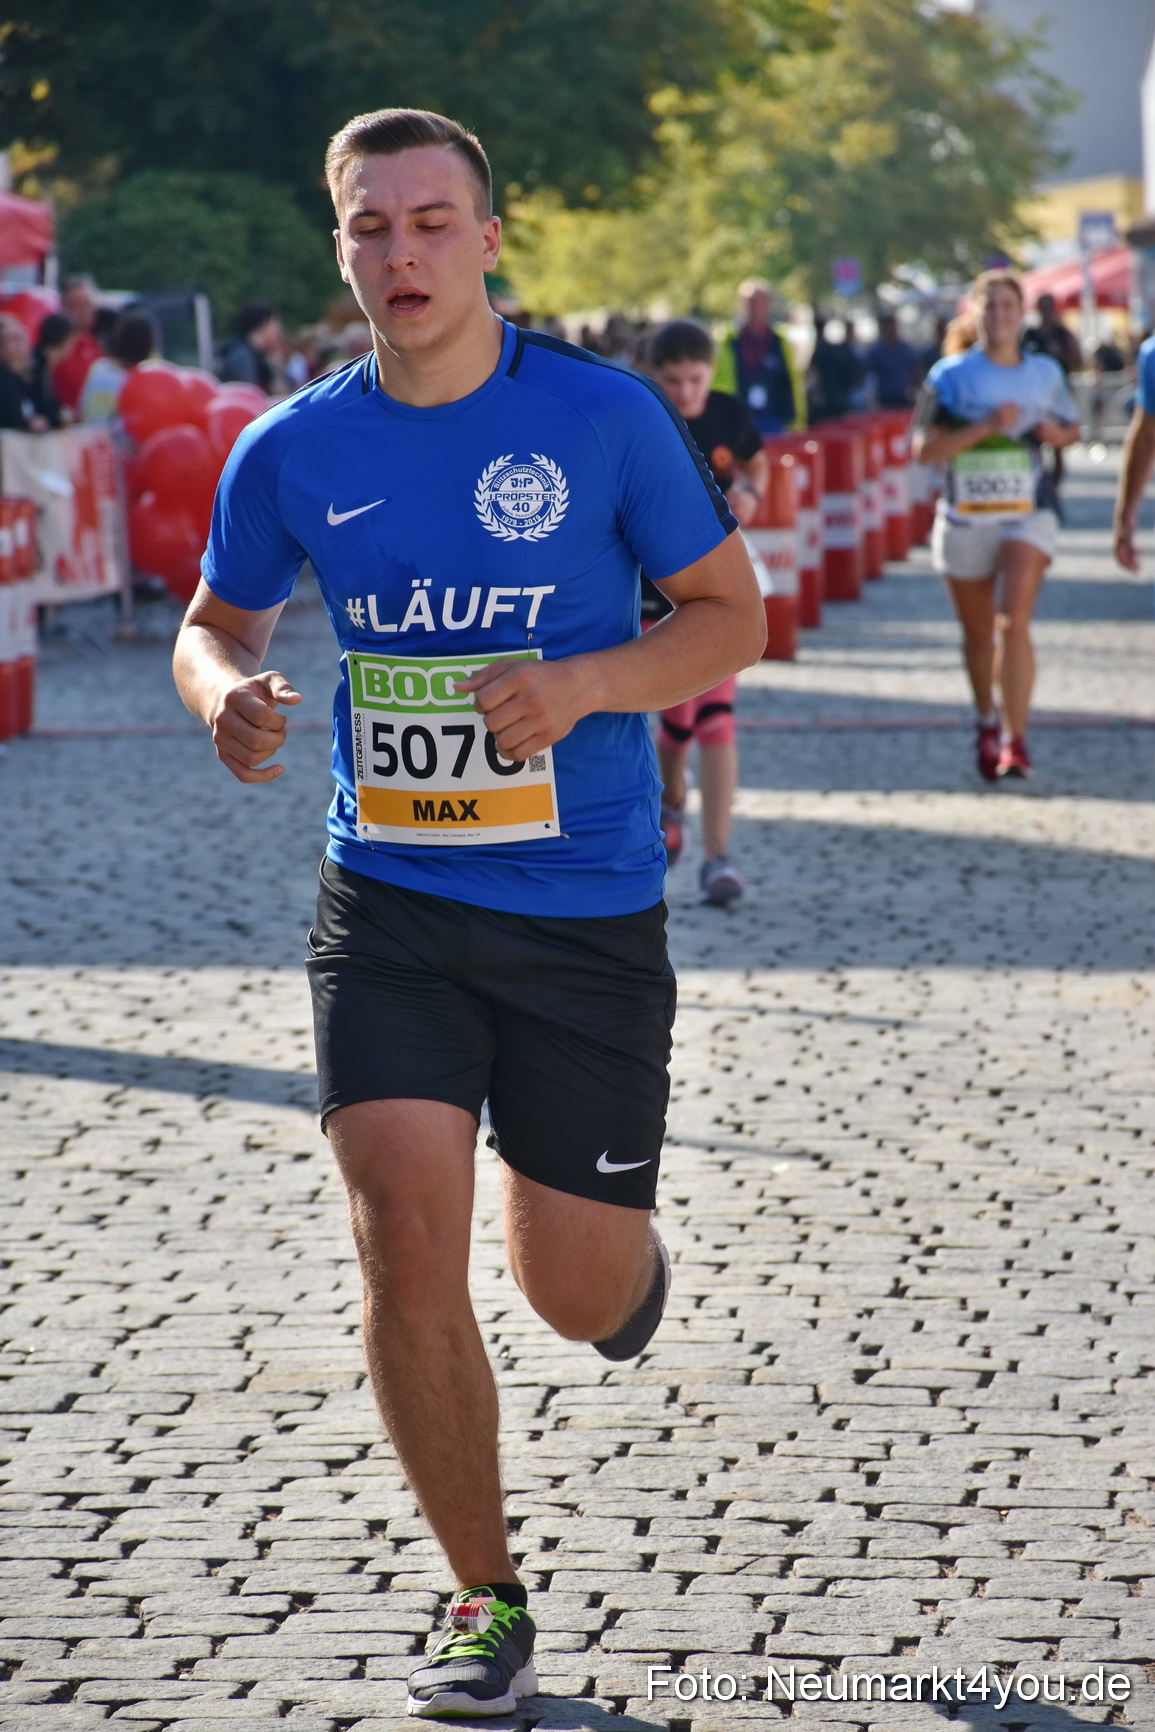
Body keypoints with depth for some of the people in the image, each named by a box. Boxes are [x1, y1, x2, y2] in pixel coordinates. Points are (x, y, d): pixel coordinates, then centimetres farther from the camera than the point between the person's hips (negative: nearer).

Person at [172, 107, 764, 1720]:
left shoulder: (607, 418, -9)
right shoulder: (292, 451, -2)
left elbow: (734, 616, -1)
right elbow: (217, 619, 15)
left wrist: (584, 685, -19)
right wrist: (225, 693, -10)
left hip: (586, 908, -1)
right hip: (387, 905, 1)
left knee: (575, 1294, 5)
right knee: (407, 1252, -12)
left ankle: (628, 1255, 47)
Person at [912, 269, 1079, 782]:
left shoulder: (1045, 373, 6)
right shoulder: (951, 375, -3)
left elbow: (1072, 428, 21)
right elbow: (924, 449, -11)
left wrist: (1056, 433, -3)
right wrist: (986, 426, -21)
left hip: (1028, 515, 0)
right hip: (965, 518, 0)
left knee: (1013, 622, -19)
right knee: (977, 634, 12)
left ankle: (1015, 739, -17)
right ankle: (987, 724, 37)